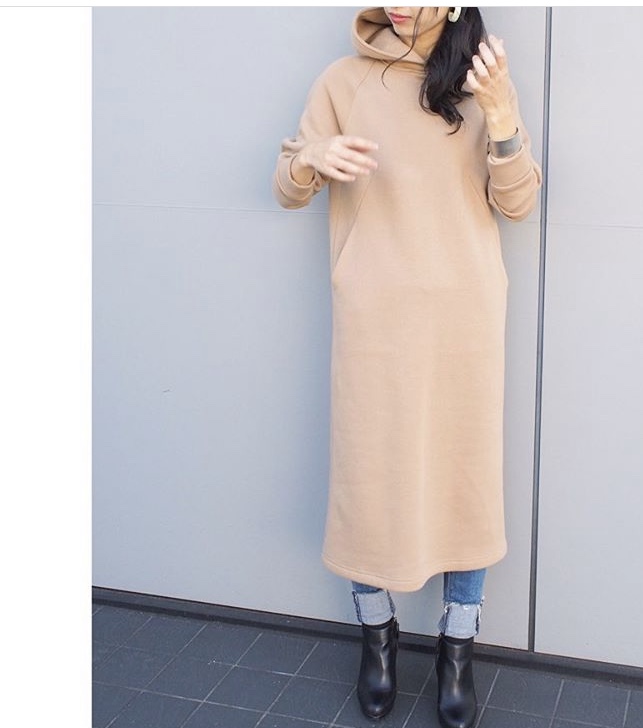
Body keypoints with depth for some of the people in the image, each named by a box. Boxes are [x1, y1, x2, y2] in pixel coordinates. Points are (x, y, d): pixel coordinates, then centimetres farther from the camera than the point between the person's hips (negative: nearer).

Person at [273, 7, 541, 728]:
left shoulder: (483, 79, 6)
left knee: (466, 472, 5)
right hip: (374, 318, -1)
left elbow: (517, 202, 0)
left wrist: (499, 110, -15)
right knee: (371, 472, 5)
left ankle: (457, 646, 22)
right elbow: (285, 188, 5)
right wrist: (313, 157, -17)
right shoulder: (344, 80, 3)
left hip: (464, 319, 1)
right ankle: (377, 633, 26)